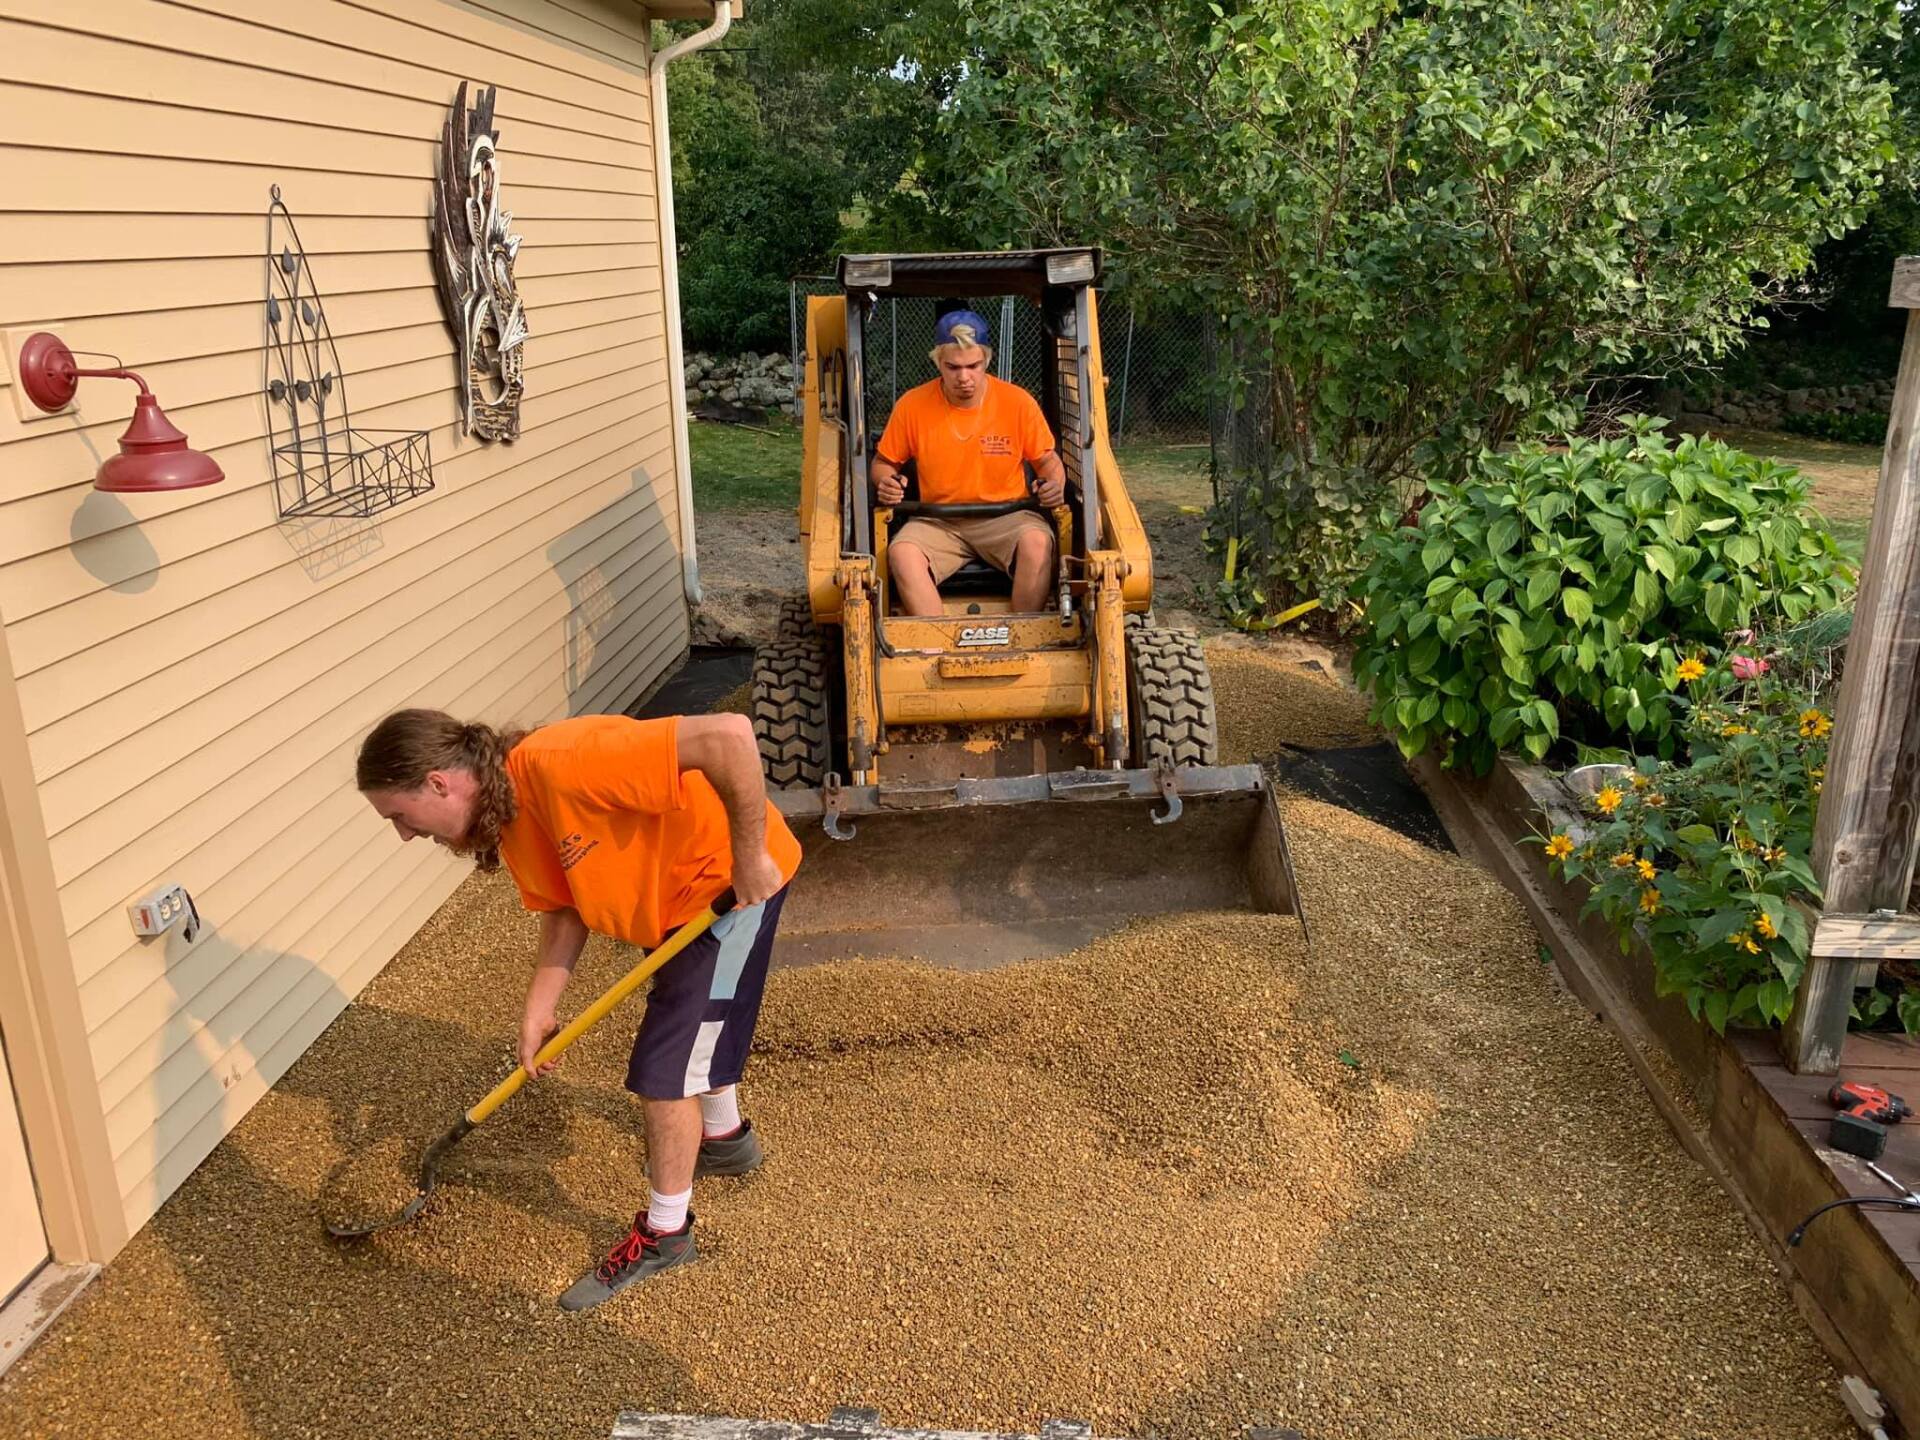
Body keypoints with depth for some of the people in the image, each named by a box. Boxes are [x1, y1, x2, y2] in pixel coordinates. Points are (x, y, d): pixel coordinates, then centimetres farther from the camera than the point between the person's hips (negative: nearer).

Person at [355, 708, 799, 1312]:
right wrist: (537, 1013, -5)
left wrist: (749, 855, -33)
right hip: (675, 894, 9)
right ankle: (726, 1137, 55)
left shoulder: (559, 764, -36)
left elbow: (728, 734, -43)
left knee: (665, 1062, -4)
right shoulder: (506, 813, -7)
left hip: (735, 880, -9)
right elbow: (565, 911, 4)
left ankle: (665, 1233, 16)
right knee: (691, 1027, 29)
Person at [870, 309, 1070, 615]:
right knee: (901, 553, -30)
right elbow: (883, 463, 9)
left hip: (1006, 517, -1)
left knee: (1037, 542, -33)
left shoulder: (1018, 401, -5)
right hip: (937, 522, 1)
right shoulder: (912, 405, -4)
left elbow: (1047, 459, 8)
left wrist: (1055, 485, -14)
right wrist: (885, 482, -14)